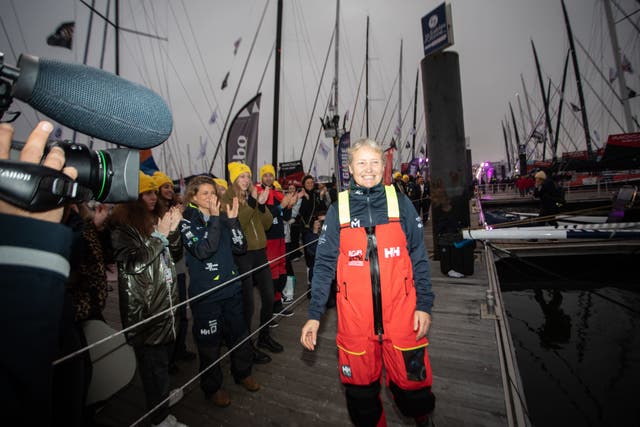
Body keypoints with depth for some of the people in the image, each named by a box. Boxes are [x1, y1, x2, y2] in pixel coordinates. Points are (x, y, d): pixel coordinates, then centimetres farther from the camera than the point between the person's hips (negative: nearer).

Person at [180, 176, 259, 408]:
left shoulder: (222, 217, 4)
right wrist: (215, 218, -24)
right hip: (205, 293, -4)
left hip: (231, 287, 5)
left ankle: (242, 372, 43)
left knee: (239, 332, 18)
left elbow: (240, 247, -3)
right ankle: (212, 387, 35)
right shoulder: (187, 221, -8)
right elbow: (203, 251, -24)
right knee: (209, 341, 11)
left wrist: (233, 219, -12)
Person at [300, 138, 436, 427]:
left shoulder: (400, 203, -1)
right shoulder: (338, 210, -3)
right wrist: (314, 314, -4)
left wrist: (424, 304, -1)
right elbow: (324, 264, -2)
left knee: (411, 380, 15)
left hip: (401, 311, 1)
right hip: (355, 316, 0)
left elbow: (418, 257, 3)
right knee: (361, 384, 16)